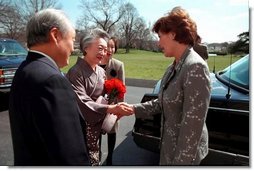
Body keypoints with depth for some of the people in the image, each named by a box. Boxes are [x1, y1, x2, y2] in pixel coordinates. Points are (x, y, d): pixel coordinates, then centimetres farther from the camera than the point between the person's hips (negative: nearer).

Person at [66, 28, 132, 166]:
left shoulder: (101, 71, 5)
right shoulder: (75, 72, -20)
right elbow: (82, 102, -28)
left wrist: (116, 108, -5)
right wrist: (110, 109, -35)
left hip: (97, 128, 7)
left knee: (95, 160, 20)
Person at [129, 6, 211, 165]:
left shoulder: (195, 67, -25)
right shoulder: (173, 68, 3)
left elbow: (193, 124, -26)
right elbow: (162, 103, 10)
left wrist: (182, 160, -22)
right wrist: (134, 109, 4)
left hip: (185, 150, -8)